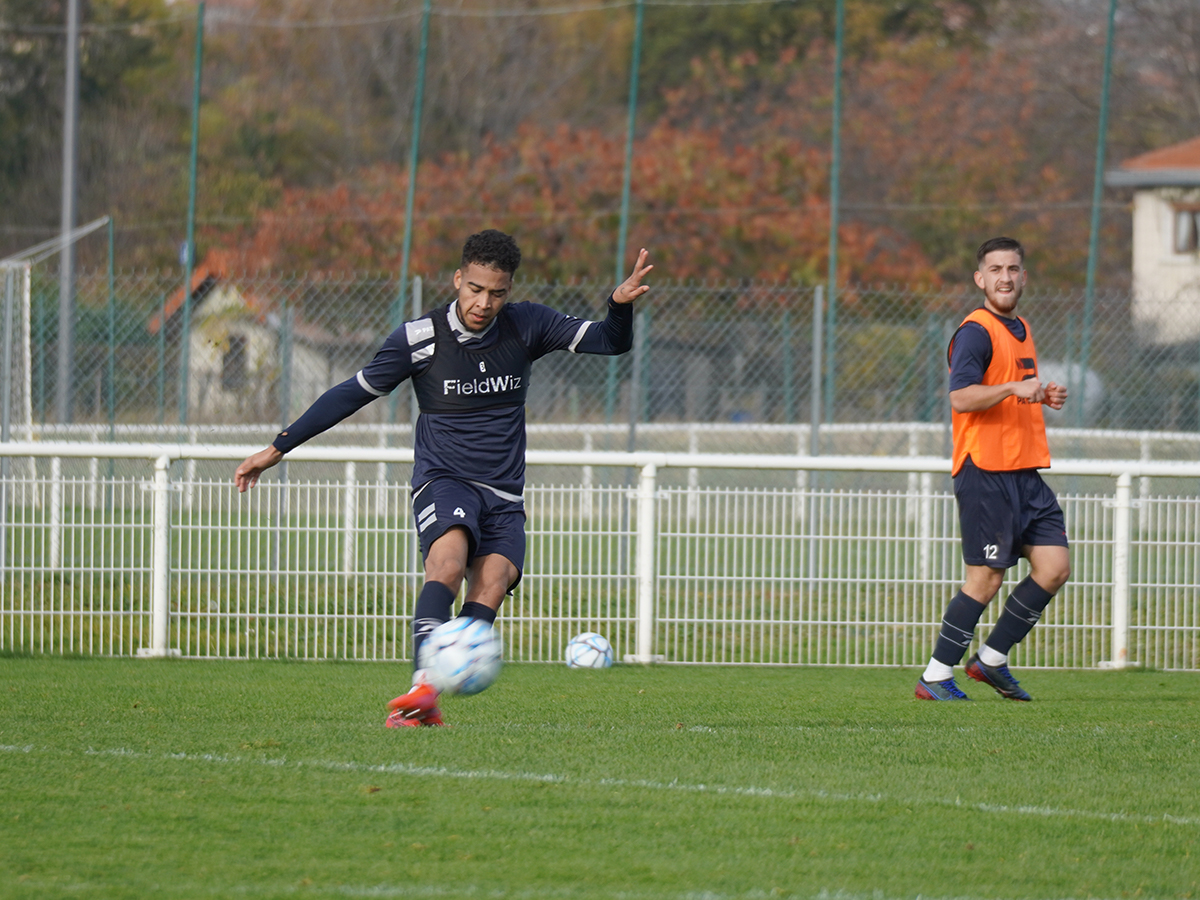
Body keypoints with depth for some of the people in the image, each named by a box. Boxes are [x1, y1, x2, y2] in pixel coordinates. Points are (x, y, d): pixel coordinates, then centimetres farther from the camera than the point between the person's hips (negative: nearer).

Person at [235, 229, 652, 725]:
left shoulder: (525, 326, 3)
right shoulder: (419, 338, -3)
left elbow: (610, 342, 6)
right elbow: (353, 394, 6)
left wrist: (620, 307, -17)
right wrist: (277, 449, 7)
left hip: (504, 496, 3)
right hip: (442, 481, -3)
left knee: (491, 586, -23)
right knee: (449, 554, -34)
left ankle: (422, 706, -26)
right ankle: (424, 683, -49)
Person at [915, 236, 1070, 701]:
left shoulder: (1021, 329, 19)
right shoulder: (976, 331, -10)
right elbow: (961, 397, -21)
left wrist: (1041, 396, 13)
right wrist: (1013, 388, -32)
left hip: (1025, 472, 9)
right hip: (985, 471, -9)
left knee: (1054, 568, 1)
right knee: (986, 579, -7)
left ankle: (992, 659, 13)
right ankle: (935, 677, 3)